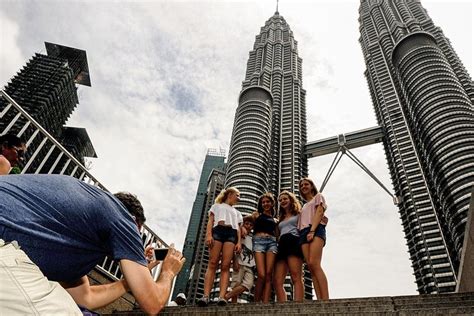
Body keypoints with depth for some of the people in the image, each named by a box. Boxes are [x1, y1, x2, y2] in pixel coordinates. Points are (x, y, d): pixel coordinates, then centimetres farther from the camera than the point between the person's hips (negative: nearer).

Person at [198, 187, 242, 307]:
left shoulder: (237, 212, 33)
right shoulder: (217, 206, 25)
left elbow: (238, 228, 20)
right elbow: (210, 221, 11)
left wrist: (239, 242, 2)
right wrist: (208, 235, -8)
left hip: (231, 233, 2)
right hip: (217, 230, -2)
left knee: (225, 266, -13)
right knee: (212, 264, -14)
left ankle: (222, 296, -24)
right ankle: (206, 296, -21)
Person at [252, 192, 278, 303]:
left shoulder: (275, 220, 27)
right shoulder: (256, 214, 21)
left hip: (272, 242, 3)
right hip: (259, 241, -2)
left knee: (269, 275, -11)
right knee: (261, 275, -16)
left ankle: (265, 303, -14)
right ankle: (256, 302, -8)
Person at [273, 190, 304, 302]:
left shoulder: (298, 214, 18)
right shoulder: (281, 220, 33)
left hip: (294, 242, -6)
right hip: (281, 246, 6)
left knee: (296, 277, -19)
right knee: (277, 281, -9)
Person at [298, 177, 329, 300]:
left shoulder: (318, 196, 17)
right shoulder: (304, 206, 34)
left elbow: (319, 212, 0)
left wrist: (312, 231, -15)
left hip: (316, 230, -6)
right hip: (304, 234, 6)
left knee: (314, 264, -24)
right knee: (311, 267, -9)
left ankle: (325, 300, -28)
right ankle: (320, 300, -15)